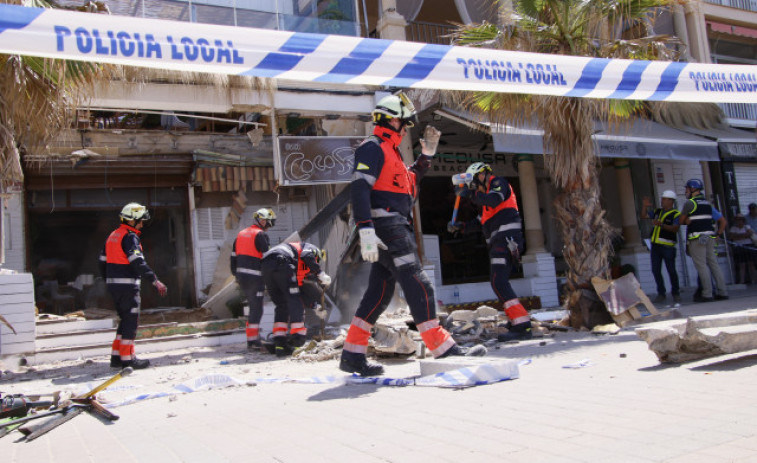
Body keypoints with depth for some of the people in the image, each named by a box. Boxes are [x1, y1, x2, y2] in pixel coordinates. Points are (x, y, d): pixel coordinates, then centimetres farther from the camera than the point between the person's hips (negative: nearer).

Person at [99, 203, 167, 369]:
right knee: (131, 320, -2)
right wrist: (155, 281, -25)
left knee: (125, 319, 16)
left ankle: (116, 356, 18)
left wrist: (108, 281, 29)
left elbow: (103, 261, 21)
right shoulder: (130, 237, -13)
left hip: (113, 285, 9)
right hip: (128, 285, -9)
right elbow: (138, 262, -23)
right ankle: (127, 359, 1)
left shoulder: (113, 235, 16)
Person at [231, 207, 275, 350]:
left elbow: (233, 257, 19)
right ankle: (252, 340, -2)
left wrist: (236, 274, 25)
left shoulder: (240, 234, 16)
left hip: (242, 276, 8)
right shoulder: (260, 235, -9)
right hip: (255, 277, -8)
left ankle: (254, 336, 19)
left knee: (253, 306, 17)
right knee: (256, 308, -2)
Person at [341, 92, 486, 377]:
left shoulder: (390, 151, 25)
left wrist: (426, 156, 23)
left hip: (394, 229, 10)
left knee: (379, 293, 8)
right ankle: (442, 349, -7)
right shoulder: (373, 147, -7)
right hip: (386, 227, -10)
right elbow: (359, 188, -19)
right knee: (418, 286, -10)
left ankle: (352, 356, 11)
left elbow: (409, 184, 31)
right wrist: (366, 230, -29)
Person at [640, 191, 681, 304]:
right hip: (655, 245, 6)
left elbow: (675, 229, -17)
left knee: (671, 271, -2)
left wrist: (661, 225, -31)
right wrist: (645, 206, 5)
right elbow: (644, 216, 20)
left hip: (667, 246, -6)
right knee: (656, 271, 3)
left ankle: (675, 293, 13)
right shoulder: (658, 212, 17)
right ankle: (661, 293, 12)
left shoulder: (676, 214, -3)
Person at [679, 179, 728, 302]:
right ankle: (722, 292, 10)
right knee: (713, 264, 9)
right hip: (709, 238, 7)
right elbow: (723, 220, 17)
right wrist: (718, 233, 15)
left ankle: (707, 294, -7)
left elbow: (680, 221, -3)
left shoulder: (690, 203, -6)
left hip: (696, 238, -7)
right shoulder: (707, 204, 17)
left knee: (701, 266, -6)